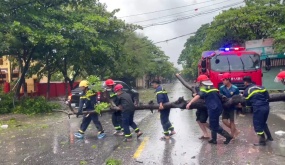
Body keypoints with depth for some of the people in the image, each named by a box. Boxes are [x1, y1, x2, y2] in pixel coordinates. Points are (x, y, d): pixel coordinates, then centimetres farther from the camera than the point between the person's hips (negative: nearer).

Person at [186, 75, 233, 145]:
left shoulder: (205, 88, -8)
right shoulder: (212, 88, 18)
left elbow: (198, 96, -23)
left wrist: (190, 103, -30)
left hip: (213, 109, -9)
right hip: (218, 107, 9)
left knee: (215, 126, 0)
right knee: (213, 124, 18)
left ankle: (228, 136, 2)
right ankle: (214, 139, 23)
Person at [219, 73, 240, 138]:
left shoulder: (235, 88, -12)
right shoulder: (222, 88, -3)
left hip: (232, 107, -4)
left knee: (231, 121, 4)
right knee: (224, 120, 1)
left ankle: (232, 135, 18)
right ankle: (235, 130, 23)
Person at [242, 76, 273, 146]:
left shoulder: (246, 91, 1)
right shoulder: (260, 87, 12)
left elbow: (246, 102, 8)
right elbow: (267, 96, 11)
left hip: (258, 108, -6)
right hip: (266, 106, 7)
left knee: (257, 124, 7)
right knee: (263, 122, 26)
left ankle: (262, 141, 14)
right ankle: (269, 137, 33)